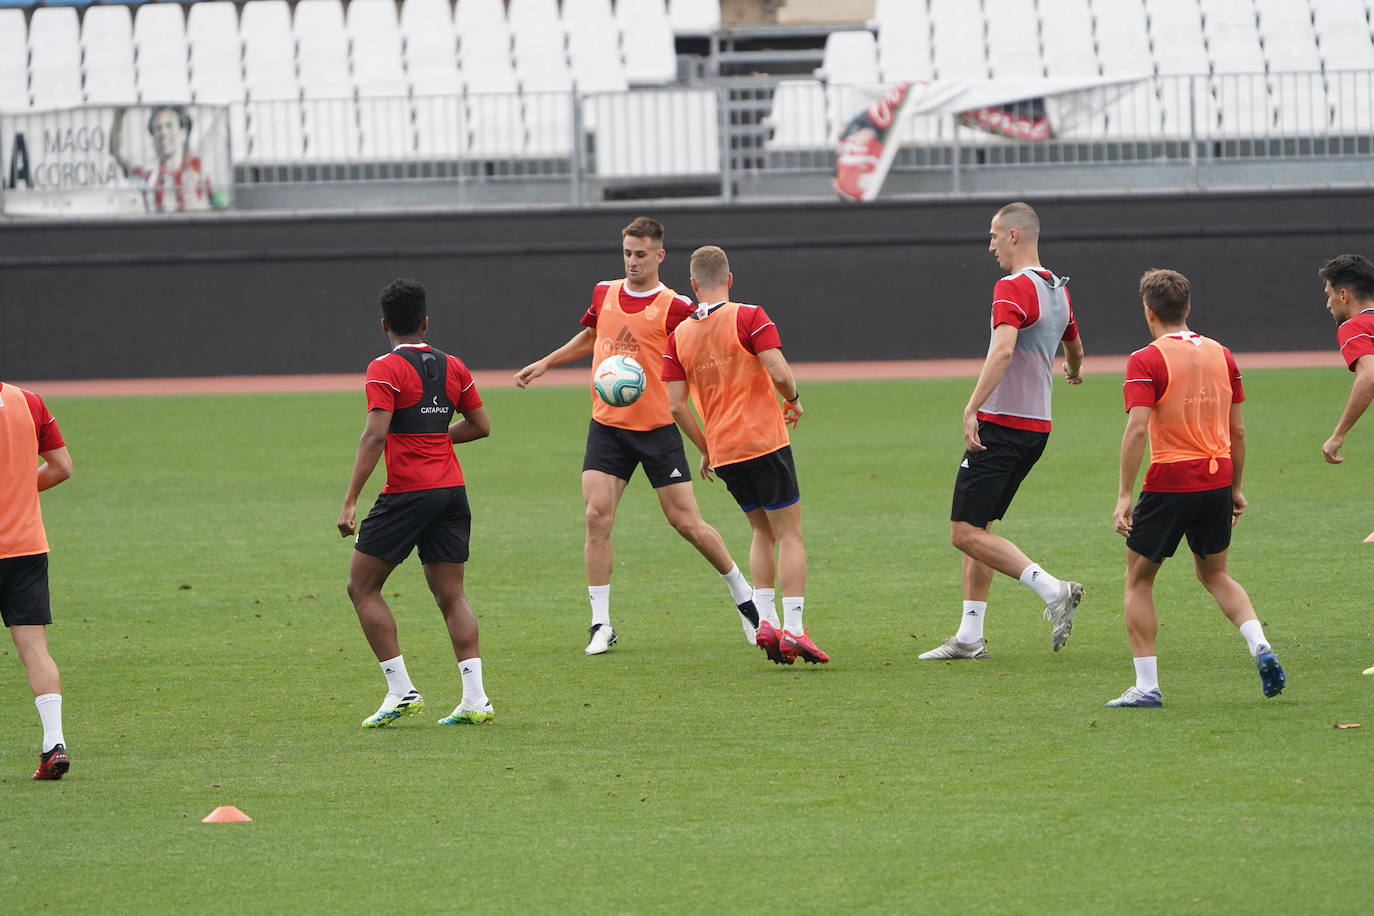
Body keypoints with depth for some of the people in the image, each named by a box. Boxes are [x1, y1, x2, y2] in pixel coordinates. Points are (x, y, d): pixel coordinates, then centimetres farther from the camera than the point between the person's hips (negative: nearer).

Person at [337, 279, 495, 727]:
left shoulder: (385, 369, -7)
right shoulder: (453, 367, 10)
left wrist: (350, 501, -17)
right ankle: (475, 698, -1)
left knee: (362, 587, 6)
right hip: (452, 489, 6)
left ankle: (401, 691, -2)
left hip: (406, 494, -6)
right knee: (451, 595, 9)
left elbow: (375, 436, -16)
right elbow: (481, 425, 16)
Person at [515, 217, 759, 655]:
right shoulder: (604, 294, 8)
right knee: (597, 516, -10)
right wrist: (545, 363, 26)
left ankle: (743, 593, 20)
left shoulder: (675, 308, -9)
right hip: (606, 425, 4)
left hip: (657, 428, -4)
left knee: (686, 522, -2)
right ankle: (601, 624, -4)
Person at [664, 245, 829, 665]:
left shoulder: (678, 335, 7)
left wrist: (705, 449, 15)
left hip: (722, 453, 5)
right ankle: (793, 629, -11)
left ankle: (765, 620, 5)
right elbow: (779, 371, -17)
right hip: (765, 441, -5)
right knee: (789, 535, 0)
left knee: (762, 532, 19)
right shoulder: (748, 317, -6)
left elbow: (676, 405, 3)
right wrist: (794, 400, 4)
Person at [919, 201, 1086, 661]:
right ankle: (969, 637, 14)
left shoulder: (1014, 287, -14)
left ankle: (1052, 589, -17)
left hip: (1000, 425, -9)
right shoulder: (1059, 290, 15)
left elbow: (1003, 350, -29)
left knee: (966, 533, -8)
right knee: (977, 529, 15)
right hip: (1037, 426, 9)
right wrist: (1073, 370, 57)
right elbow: (1074, 348, 34)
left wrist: (972, 408, -34)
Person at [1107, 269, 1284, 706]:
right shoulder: (1221, 355, 8)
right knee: (1214, 574, 24)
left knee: (1138, 580, 9)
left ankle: (1147, 686, 3)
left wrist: (1124, 496, -18)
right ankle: (1260, 647, 2)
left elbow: (1137, 429, -19)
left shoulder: (1146, 361, -9)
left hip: (1169, 485, -5)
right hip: (1216, 481, 5)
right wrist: (1235, 488, 21)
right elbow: (1237, 431, 11)